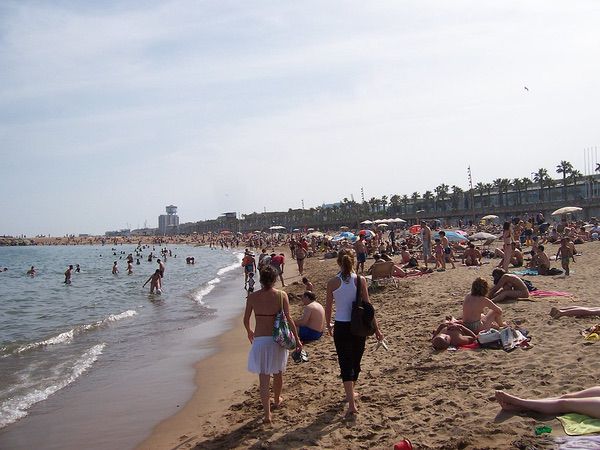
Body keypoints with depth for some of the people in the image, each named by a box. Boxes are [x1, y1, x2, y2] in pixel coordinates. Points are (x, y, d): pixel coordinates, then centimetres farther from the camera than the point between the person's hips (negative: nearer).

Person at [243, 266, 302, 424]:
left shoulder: (252, 297, -4)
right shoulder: (281, 295, -7)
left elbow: (246, 320, 5)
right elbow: (289, 319, -10)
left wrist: (249, 332, 26)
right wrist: (297, 339, -2)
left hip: (259, 340, -1)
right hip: (277, 339, 1)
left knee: (264, 377, 3)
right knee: (277, 373, 23)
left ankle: (267, 414, -2)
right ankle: (277, 399, 45)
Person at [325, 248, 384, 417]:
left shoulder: (332, 282, -8)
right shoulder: (360, 280, -7)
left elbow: (328, 307, -1)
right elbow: (367, 306, -5)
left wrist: (328, 324, 18)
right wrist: (376, 328, 3)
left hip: (341, 327, -2)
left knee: (346, 364, 2)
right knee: (356, 362, 20)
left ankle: (352, 403, -8)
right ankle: (350, 394, 40)